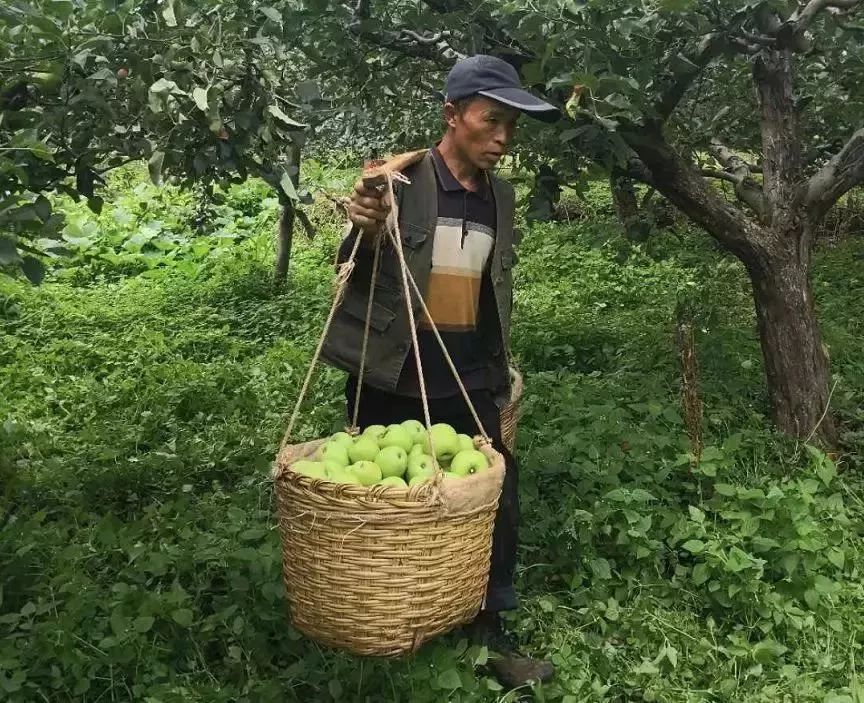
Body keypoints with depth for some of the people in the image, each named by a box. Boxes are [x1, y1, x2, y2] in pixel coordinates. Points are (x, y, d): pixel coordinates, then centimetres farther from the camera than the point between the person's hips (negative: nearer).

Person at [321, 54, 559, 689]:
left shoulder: (500, 195, 8)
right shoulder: (399, 178, -9)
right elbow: (355, 272, -6)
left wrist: (502, 382, 18)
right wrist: (365, 230, -28)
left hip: (470, 387, 5)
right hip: (392, 385, -4)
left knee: (497, 507, 5)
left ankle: (489, 635, 23)